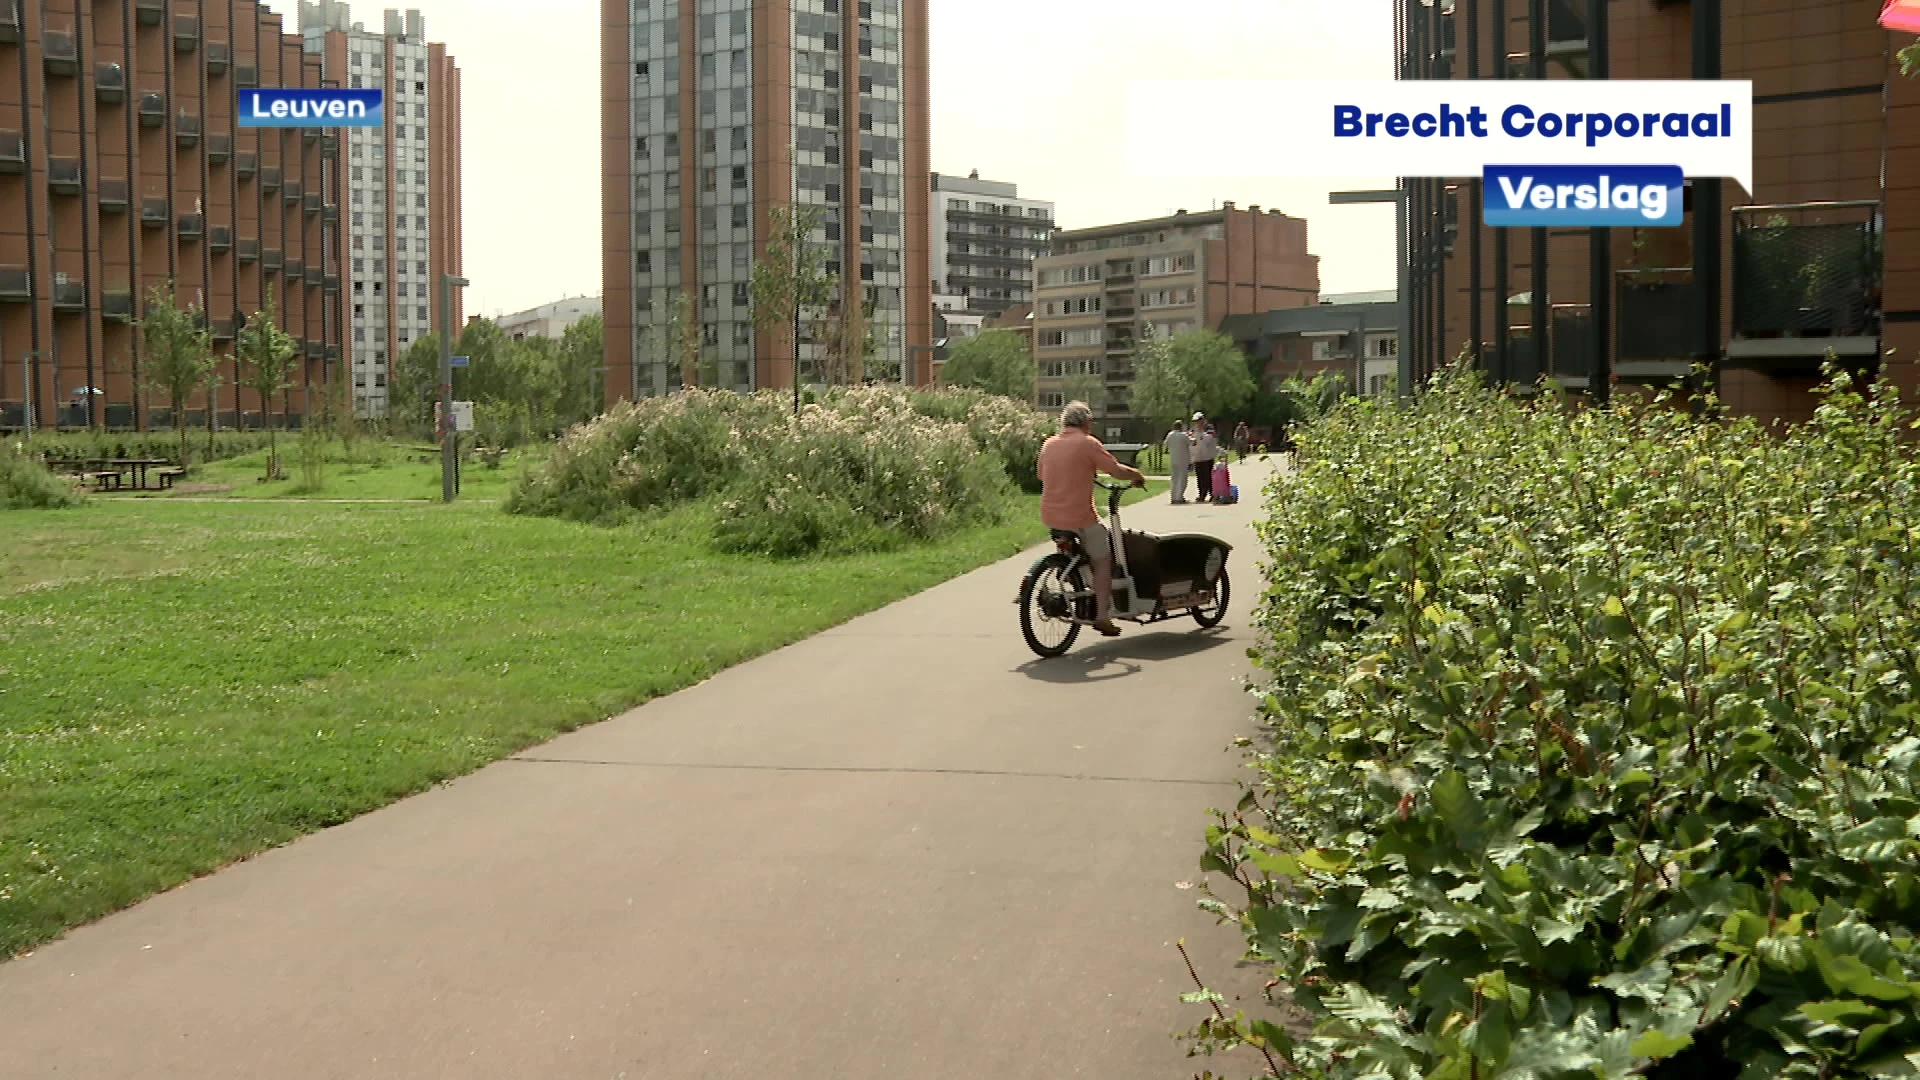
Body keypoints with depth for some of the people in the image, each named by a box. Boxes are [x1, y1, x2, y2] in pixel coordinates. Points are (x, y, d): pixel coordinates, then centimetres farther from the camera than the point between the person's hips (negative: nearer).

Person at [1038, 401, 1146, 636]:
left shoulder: (1048, 444, 9)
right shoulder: (1087, 443, -9)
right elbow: (1116, 470, -8)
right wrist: (1137, 476, 11)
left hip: (1049, 515, 6)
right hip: (1079, 516, -6)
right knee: (1102, 560, 8)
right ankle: (1102, 615, 3)